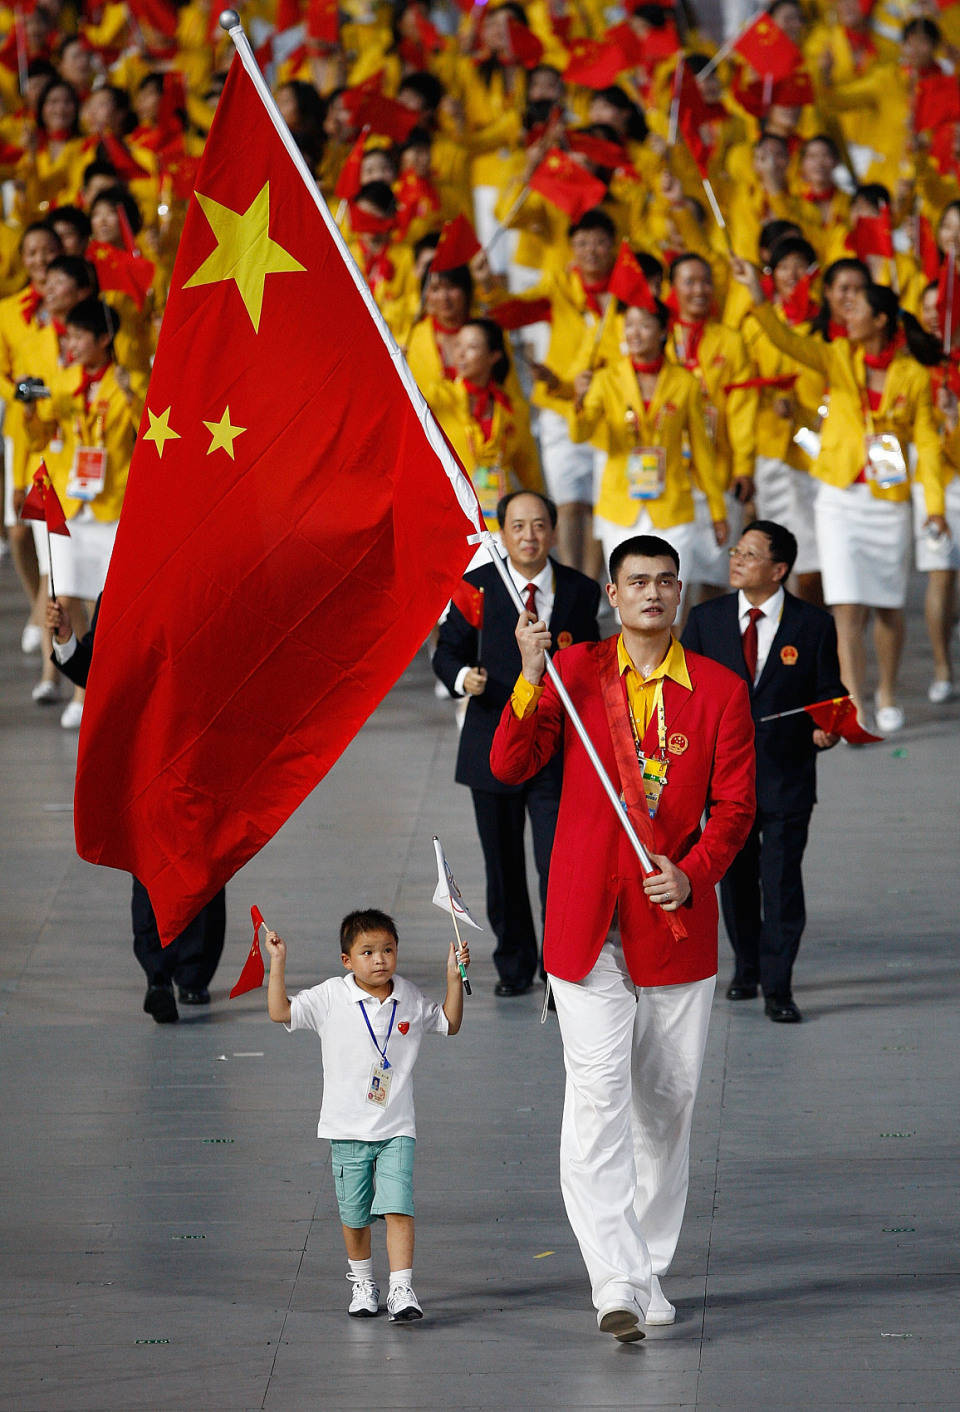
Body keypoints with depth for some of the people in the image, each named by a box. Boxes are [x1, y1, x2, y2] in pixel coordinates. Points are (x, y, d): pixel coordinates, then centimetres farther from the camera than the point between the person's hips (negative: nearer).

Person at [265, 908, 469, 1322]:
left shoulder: (410, 999, 3)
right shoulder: (331, 998, -5)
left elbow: (449, 1023, 18)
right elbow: (280, 1011, -8)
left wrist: (454, 978, 6)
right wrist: (278, 964, -15)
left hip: (396, 1130, 0)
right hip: (347, 1128, 0)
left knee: (397, 1207, -13)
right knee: (354, 1215, 10)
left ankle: (401, 1289, -15)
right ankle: (362, 1282, 31)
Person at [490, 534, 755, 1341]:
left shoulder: (720, 691, 3)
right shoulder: (576, 672, 2)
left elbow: (734, 808, 4)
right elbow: (510, 767, -5)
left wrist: (693, 875, -13)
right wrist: (530, 680, -18)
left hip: (677, 917, 2)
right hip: (588, 918, -2)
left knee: (668, 1100, 8)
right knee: (598, 1093, -12)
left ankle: (650, 1266, 23)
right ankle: (618, 1283, -16)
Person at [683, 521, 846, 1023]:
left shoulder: (813, 625, -3)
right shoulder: (706, 619, 3)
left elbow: (829, 692, 2)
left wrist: (827, 729, -18)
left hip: (786, 774, -3)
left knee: (782, 881, -7)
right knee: (735, 877, 13)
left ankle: (778, 988, -3)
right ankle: (747, 969, 32)